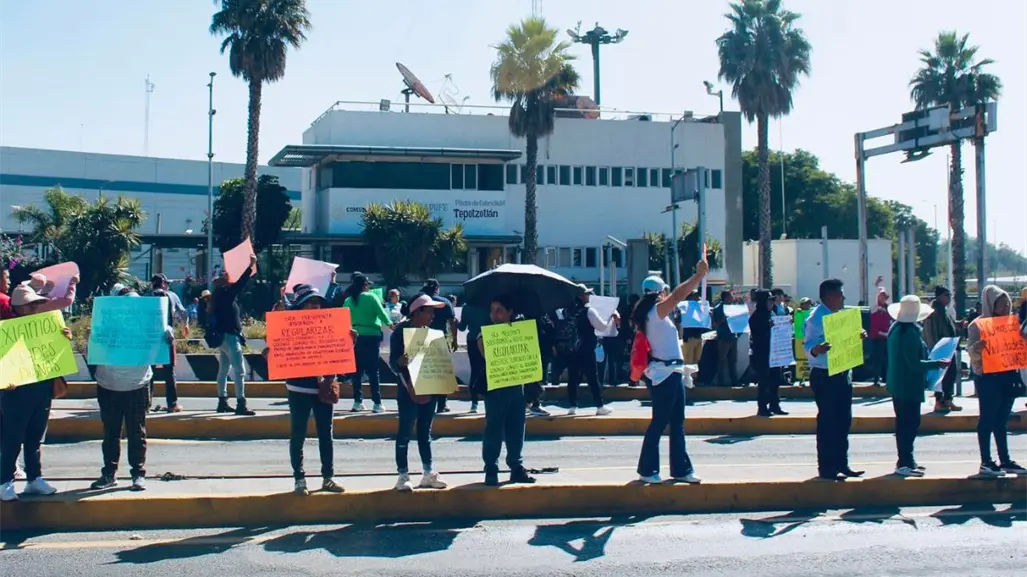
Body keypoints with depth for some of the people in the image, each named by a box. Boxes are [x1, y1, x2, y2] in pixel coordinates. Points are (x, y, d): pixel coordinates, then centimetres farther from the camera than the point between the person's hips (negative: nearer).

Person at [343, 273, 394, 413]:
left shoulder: (348, 301, 6)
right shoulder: (371, 297, -4)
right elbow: (381, 313, -6)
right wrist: (390, 324, 9)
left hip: (355, 337, 3)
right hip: (371, 336, -3)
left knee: (357, 370, 9)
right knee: (373, 371, 0)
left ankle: (358, 402, 9)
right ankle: (377, 403, 0)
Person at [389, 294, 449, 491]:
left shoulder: (428, 332, 11)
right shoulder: (401, 331, -9)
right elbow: (393, 362, -14)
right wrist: (401, 362, -35)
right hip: (409, 389, -7)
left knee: (425, 431, 12)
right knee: (405, 432, -1)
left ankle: (428, 473, 16)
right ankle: (403, 475, 3)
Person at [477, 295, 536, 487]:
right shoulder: (484, 336, -3)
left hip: (516, 386, 4)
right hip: (495, 387, -4)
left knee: (516, 429, 9)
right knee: (494, 430, -3)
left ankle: (517, 467, 17)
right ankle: (491, 470, 2)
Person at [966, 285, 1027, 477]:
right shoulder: (978, 325, -7)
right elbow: (972, 353, -13)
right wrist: (977, 349, -35)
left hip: (1008, 376, 6)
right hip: (988, 377, -6)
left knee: (1001, 421, 11)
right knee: (987, 419, -2)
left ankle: (1005, 461, 14)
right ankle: (986, 462, 2)